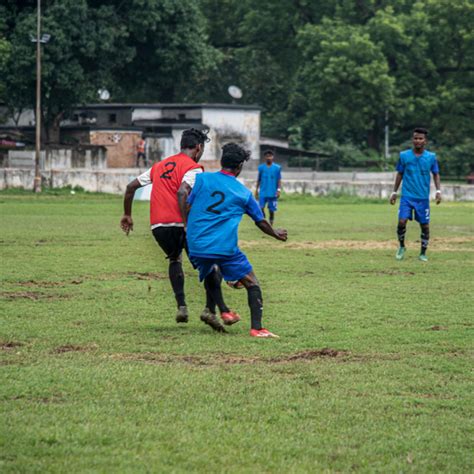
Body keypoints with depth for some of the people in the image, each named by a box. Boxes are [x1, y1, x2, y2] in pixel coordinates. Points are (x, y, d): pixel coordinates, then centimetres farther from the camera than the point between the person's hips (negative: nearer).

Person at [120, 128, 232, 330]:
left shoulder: (160, 166, 22)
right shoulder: (193, 168, 0)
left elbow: (131, 186, 23)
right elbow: (182, 193, -19)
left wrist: (127, 215, 32)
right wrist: (188, 223, -22)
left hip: (157, 226, 6)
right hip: (179, 223, -6)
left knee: (174, 259, 31)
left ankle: (181, 307, 17)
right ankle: (211, 308, -8)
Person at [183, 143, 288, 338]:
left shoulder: (202, 179, 5)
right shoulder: (243, 193, 8)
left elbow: (187, 208, 5)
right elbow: (260, 222, 19)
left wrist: (188, 228, 23)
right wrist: (276, 234, 38)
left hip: (196, 246, 3)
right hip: (225, 247, -3)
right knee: (251, 284, 4)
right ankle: (256, 328, -9)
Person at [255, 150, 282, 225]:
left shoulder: (277, 168, 1)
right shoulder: (261, 167, 5)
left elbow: (279, 180, 3)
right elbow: (259, 179, 12)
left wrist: (279, 190, -8)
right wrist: (257, 190, 13)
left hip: (273, 193, 0)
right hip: (263, 193, 0)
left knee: (272, 210, 3)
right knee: (261, 208, -11)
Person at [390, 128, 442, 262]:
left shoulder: (431, 157, 2)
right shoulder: (404, 155, 1)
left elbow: (436, 174, 10)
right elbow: (400, 174, 11)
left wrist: (438, 191, -3)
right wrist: (394, 192, 11)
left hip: (423, 198, 1)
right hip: (407, 196, -1)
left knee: (425, 226, 2)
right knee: (401, 221, -14)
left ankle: (423, 253, 17)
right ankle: (401, 247, 10)